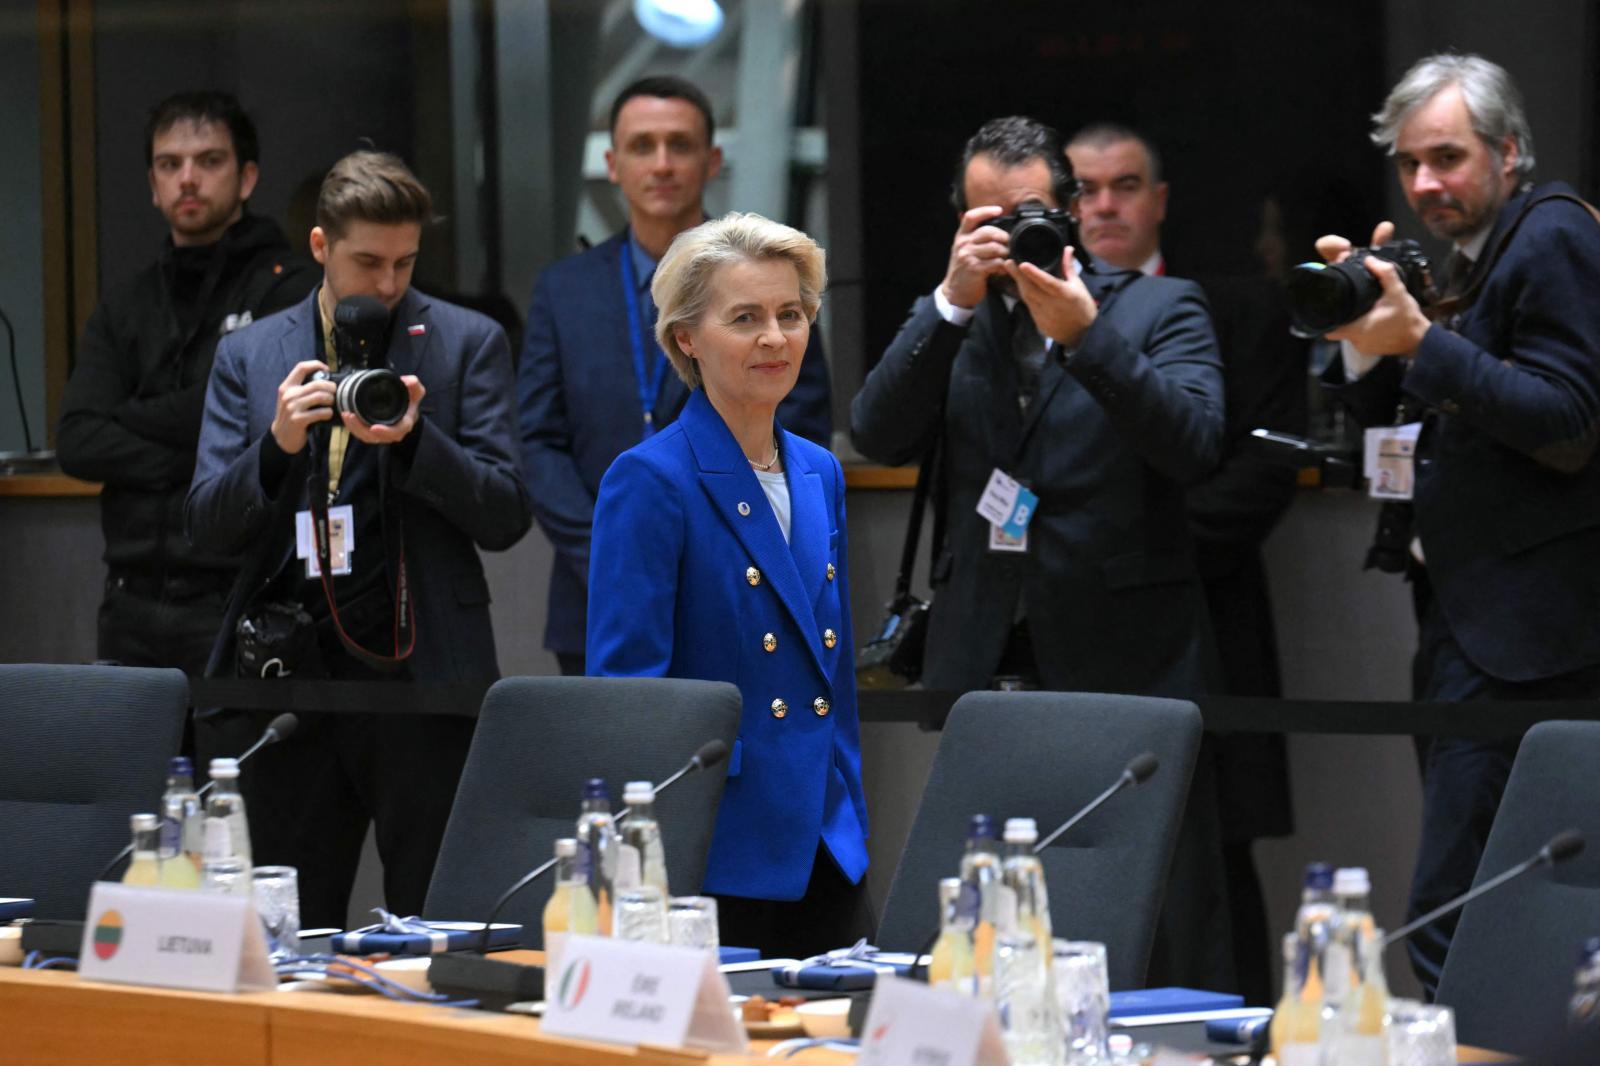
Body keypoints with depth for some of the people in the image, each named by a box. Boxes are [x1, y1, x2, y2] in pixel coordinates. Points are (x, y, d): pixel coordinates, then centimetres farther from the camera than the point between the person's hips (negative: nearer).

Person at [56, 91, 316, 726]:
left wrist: (129, 418, 1)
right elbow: (76, 445, 4)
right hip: (135, 610, 5)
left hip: (246, 605, -5)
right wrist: (198, 464, -9)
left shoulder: (290, 290, 0)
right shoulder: (124, 309, 16)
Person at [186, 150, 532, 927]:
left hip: (421, 686, -2)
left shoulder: (468, 344, 5)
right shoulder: (249, 356, 11)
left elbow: (506, 518, 0)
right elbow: (207, 527, 6)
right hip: (289, 681, 2)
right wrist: (277, 446, -13)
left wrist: (414, 439, -16)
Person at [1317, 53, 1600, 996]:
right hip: (1474, 620, 10)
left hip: (1524, 631, -10)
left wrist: (1421, 339, -21)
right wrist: (1367, 333, 0)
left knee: (1448, 913, -16)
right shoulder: (1472, 257, 19)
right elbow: (1385, 422, 19)